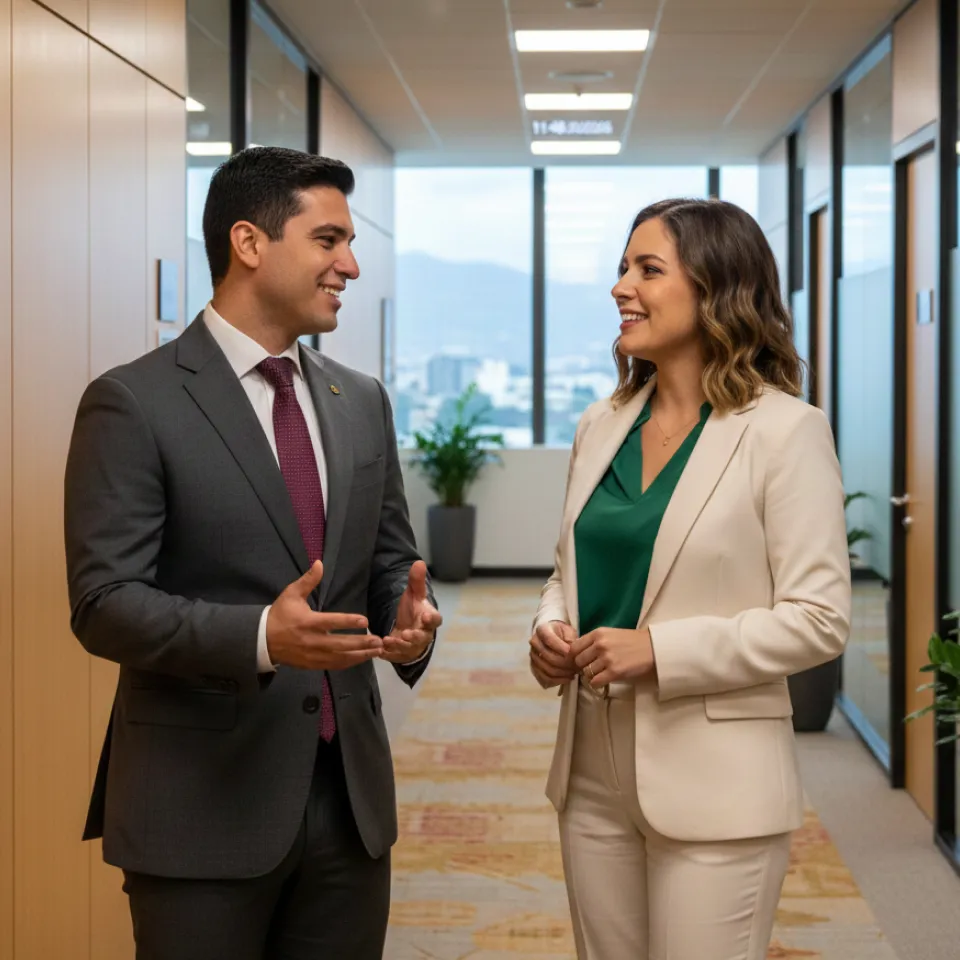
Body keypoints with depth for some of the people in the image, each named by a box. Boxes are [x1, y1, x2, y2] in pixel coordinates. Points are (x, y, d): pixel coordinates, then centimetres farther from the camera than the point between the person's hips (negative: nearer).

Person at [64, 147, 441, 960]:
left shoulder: (362, 401, 10)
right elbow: (104, 602, -13)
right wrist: (259, 637, -28)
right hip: (202, 802, -5)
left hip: (350, 791, 5)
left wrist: (412, 616, -9)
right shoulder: (133, 402, -8)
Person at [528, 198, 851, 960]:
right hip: (592, 772, 6)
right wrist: (551, 629, -3)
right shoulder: (602, 426, 8)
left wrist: (659, 650, -20)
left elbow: (819, 619, -14)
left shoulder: (784, 431, -10)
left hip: (713, 783, -6)